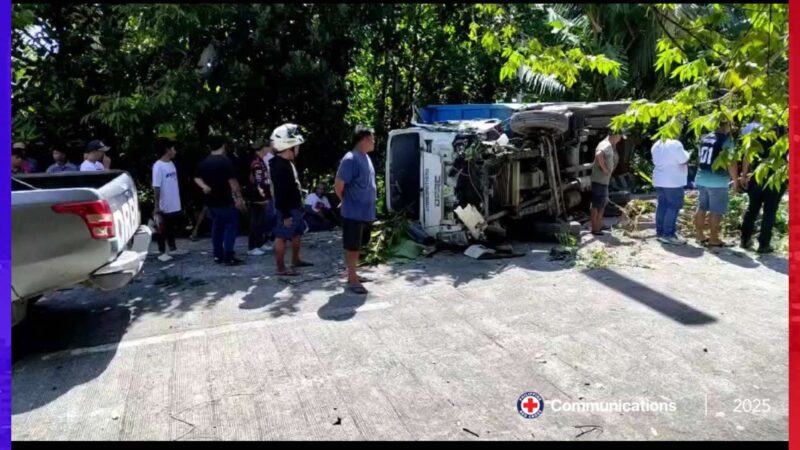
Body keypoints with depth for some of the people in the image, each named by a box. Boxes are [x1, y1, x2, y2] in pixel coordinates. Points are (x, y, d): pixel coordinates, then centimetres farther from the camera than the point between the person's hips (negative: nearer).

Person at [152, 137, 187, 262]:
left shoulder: (171, 164, 8)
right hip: (164, 206, -8)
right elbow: (156, 187, -18)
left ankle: (173, 248, 32)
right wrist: (156, 206, -19)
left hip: (175, 205, 8)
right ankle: (162, 252, 14)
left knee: (172, 227, 19)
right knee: (162, 229, 5)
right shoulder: (158, 166, -17)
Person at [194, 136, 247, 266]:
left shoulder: (204, 162, 8)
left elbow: (197, 178, 20)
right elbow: (233, 182, -18)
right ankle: (228, 257, -5)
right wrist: (239, 197, -12)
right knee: (231, 226, -1)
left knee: (217, 227, 16)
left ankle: (218, 256, 19)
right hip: (225, 201, -7)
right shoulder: (225, 161, -15)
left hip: (211, 201, 7)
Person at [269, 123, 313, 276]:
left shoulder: (288, 162, 11)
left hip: (295, 207, 11)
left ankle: (296, 260, 36)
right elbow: (280, 193, -24)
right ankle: (281, 268, 8)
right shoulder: (279, 166, -22)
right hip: (287, 210, -11)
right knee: (282, 237, -1)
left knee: (297, 234, 21)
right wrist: (286, 215, -23)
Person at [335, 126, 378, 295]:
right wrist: (348, 203, -1)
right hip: (354, 213, -9)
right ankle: (352, 280, 10)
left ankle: (353, 275, 29)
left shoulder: (366, 158, 11)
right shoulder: (350, 159, -18)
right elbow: (338, 186, -16)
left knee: (358, 246, 17)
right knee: (351, 247, 1)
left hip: (366, 212, 9)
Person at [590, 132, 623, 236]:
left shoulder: (610, 145, 14)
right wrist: (604, 168, -26)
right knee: (596, 204, -4)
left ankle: (599, 225, 31)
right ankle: (594, 229, 3)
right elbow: (598, 155, -38)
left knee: (603, 203, 20)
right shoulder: (606, 145, -17)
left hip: (604, 180, 11)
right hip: (599, 180, -11)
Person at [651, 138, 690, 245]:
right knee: (673, 207, -5)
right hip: (673, 181, -8)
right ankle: (669, 234, -6)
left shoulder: (656, 145, 11)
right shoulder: (675, 144, -15)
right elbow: (684, 160, -14)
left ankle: (660, 232, 15)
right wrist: (687, 154, 5)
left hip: (659, 180, 9)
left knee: (662, 205, 11)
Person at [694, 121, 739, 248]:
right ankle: (713, 239, 2)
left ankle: (699, 235, 20)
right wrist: (736, 180, -7)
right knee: (716, 211, -1)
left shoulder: (705, 138, 9)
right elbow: (731, 163, -15)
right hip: (718, 181, -7)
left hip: (702, 178, 7)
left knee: (702, 208, 13)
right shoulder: (727, 140, -12)